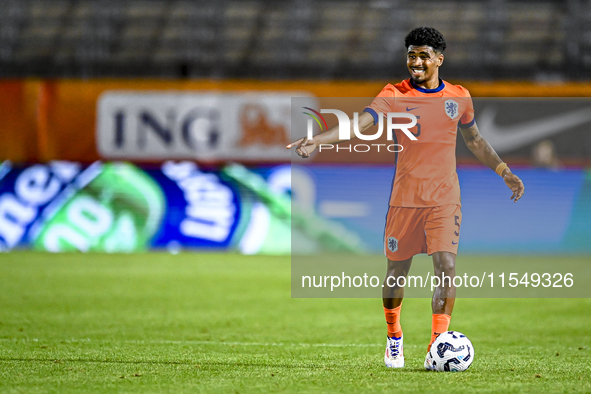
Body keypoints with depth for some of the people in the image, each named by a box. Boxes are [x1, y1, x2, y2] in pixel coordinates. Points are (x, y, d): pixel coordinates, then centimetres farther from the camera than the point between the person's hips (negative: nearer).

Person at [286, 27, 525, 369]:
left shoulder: (459, 97, 7)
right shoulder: (395, 95, -3)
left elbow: (475, 140, 22)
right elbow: (361, 123, -16)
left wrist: (505, 172, 20)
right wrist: (317, 140, -31)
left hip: (445, 199, 1)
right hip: (405, 197, -1)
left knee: (446, 265, -15)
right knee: (397, 270, 5)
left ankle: (437, 347, -13)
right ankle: (394, 338, 29)